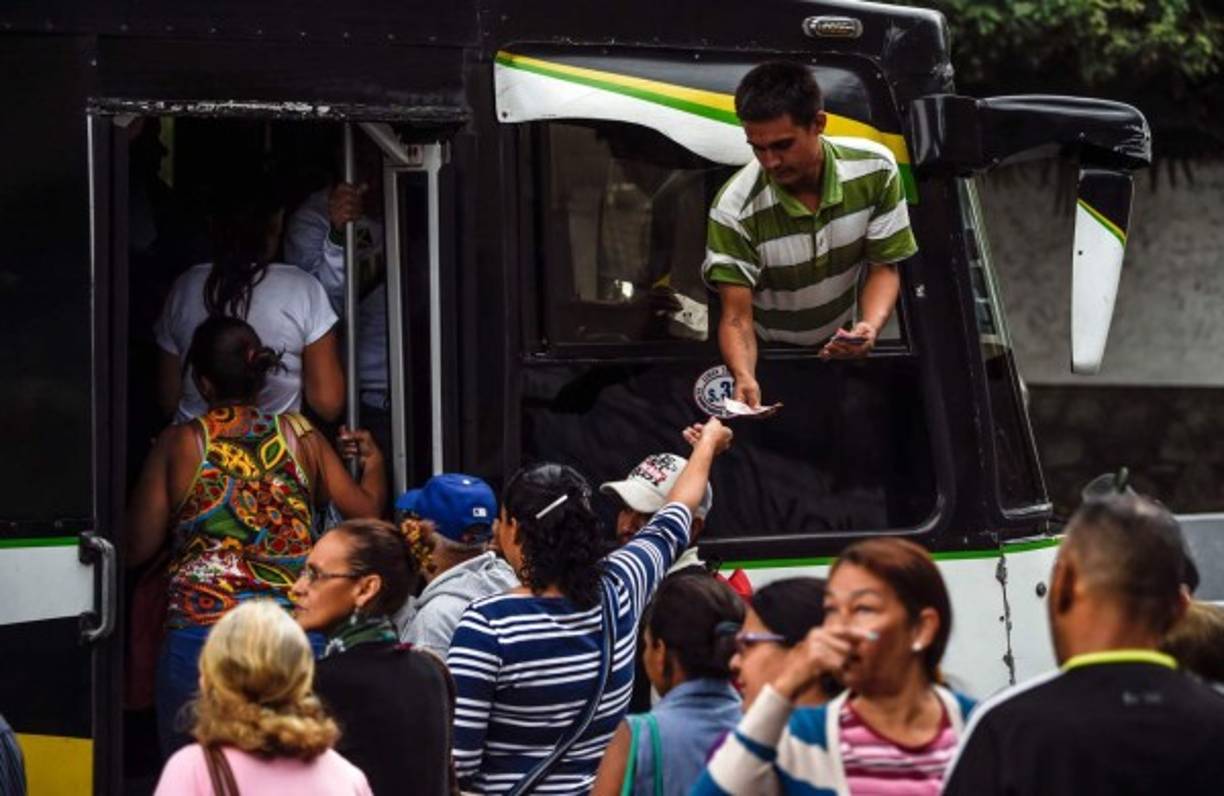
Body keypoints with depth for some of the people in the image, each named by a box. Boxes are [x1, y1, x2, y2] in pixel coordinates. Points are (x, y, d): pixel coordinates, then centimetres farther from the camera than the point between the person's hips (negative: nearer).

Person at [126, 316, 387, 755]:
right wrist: (373, 459, 31)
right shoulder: (301, 435, 7)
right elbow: (366, 510, 11)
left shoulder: (179, 444, 1)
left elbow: (137, 548, 4)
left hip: (201, 627, -2)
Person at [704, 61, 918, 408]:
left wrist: (871, 326, -26)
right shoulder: (734, 209, -22)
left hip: (840, 349, 2)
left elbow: (884, 266, -4)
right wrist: (743, 376, -42)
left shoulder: (875, 169, -14)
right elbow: (737, 317, -20)